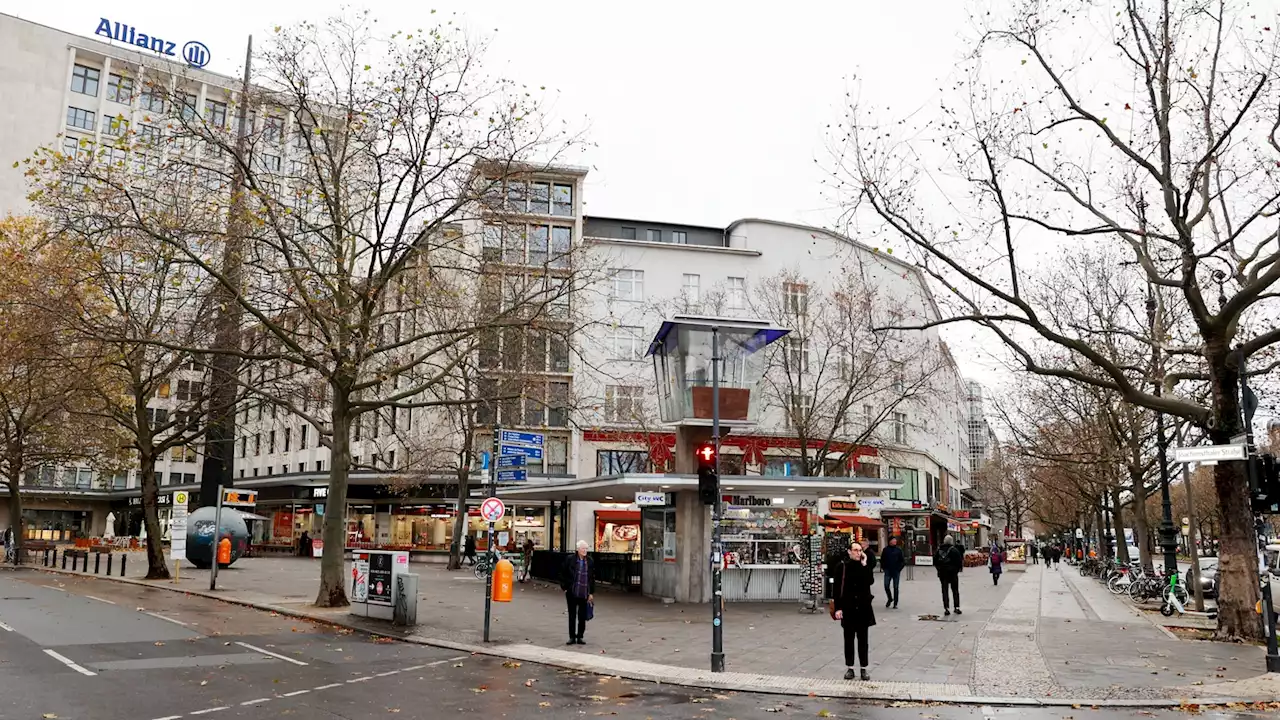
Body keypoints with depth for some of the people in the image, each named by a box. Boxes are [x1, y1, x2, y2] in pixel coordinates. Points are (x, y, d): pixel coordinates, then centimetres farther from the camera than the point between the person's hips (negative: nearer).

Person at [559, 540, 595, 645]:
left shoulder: (590, 561, 4)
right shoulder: (570, 559, -3)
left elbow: (592, 578, 9)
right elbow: (562, 574, 3)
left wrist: (591, 593, 7)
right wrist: (564, 587, -2)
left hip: (584, 594, 2)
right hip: (571, 593, -2)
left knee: (582, 617, 6)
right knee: (572, 616, 6)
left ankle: (580, 637, 17)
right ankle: (572, 637, 15)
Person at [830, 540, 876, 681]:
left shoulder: (866, 566, 4)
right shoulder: (843, 567, -3)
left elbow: (870, 581, -16)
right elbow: (837, 589, -4)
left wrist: (864, 565, -17)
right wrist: (837, 608, -10)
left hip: (863, 607, 1)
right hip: (848, 608, -1)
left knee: (863, 639, 7)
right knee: (849, 639, 7)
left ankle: (864, 668, 16)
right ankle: (850, 668, 16)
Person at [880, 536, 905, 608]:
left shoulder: (898, 550, 0)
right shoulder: (886, 550, 3)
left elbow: (903, 560, 1)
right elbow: (882, 560, 9)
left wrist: (899, 568, -7)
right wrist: (884, 567, 1)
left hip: (896, 572, -1)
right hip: (888, 572, 1)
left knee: (895, 587, 4)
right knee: (886, 586, -4)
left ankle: (895, 603, 12)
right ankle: (890, 598, 21)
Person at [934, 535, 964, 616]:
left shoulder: (939, 551, 3)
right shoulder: (954, 550, -9)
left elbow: (935, 561, 5)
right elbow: (959, 560, -13)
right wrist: (959, 568, 4)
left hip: (942, 573, 2)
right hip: (952, 573, -2)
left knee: (944, 591, 4)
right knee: (955, 590, 12)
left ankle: (946, 608, -2)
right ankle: (957, 607, 13)